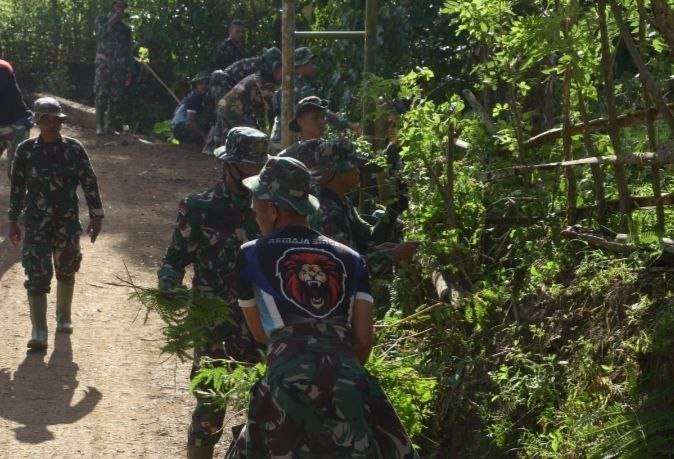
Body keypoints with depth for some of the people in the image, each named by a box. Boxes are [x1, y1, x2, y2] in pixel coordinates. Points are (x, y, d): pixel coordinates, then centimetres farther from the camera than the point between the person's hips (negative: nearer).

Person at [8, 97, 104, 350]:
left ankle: (63, 319, 35)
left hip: (68, 223, 1)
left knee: (66, 272, 14)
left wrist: (96, 216, -2)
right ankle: (39, 332, -7)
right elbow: (17, 187, 4)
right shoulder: (26, 150, -4)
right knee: (37, 276, -8)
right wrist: (13, 220, 6)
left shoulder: (74, 149, -4)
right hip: (35, 224, -1)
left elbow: (90, 183, 1)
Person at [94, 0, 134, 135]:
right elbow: (100, 33, -13)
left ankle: (110, 126, 4)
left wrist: (129, 71, 8)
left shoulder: (126, 28, 16)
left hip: (119, 67, 3)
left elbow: (128, 51, 15)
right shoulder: (102, 19, 8)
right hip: (104, 65, -3)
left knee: (116, 97, -1)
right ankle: (99, 125, -9)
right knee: (101, 95, -10)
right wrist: (113, 20, -12)